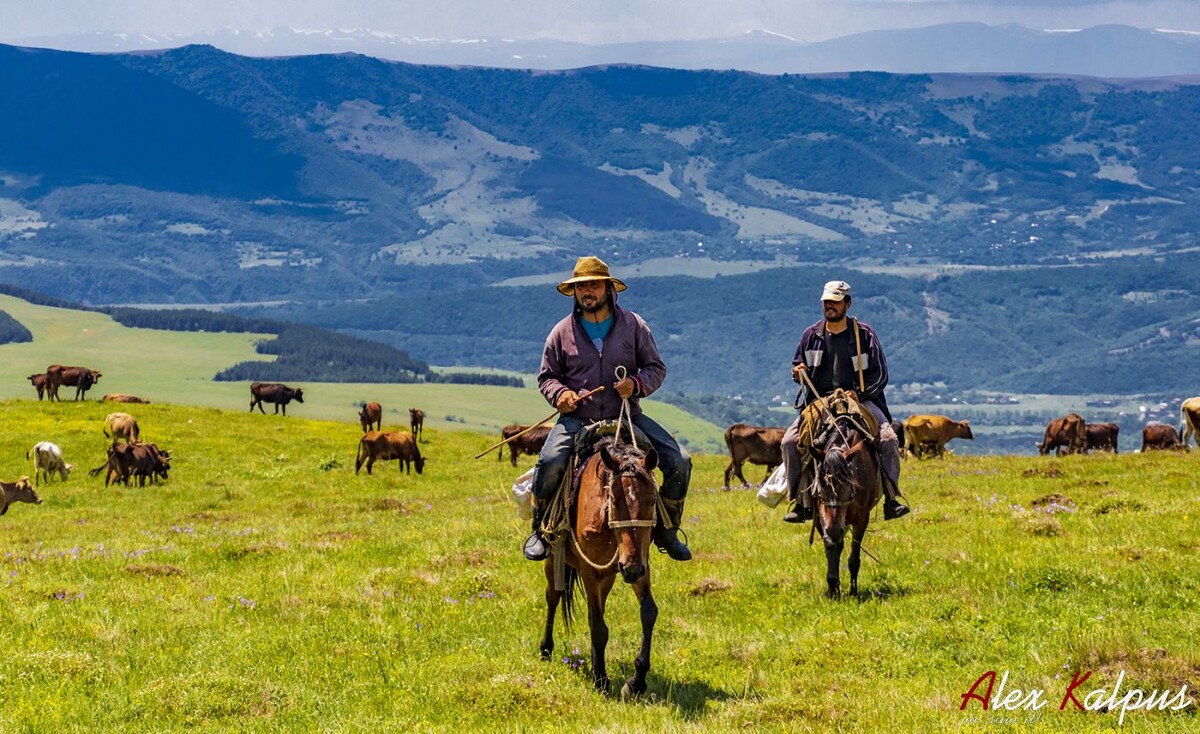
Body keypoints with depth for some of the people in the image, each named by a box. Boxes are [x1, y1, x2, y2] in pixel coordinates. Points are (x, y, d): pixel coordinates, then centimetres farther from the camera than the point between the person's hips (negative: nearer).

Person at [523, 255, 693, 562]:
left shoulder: (633, 325, 4)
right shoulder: (562, 332, 5)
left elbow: (656, 368, 7)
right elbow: (546, 376, 12)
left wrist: (636, 384, -15)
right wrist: (559, 393, -12)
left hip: (627, 416, 1)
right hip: (576, 419, -1)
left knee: (679, 462, -12)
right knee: (550, 462, -31)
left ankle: (666, 531, 9)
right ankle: (540, 530, -7)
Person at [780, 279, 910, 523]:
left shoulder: (864, 334, 1)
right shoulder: (811, 335, 8)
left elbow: (880, 374, 2)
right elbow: (798, 367, 19)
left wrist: (860, 394, -14)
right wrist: (798, 372, -6)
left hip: (859, 399, -2)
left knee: (888, 438, -25)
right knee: (790, 441, -18)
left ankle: (891, 499, -15)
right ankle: (802, 502, -9)